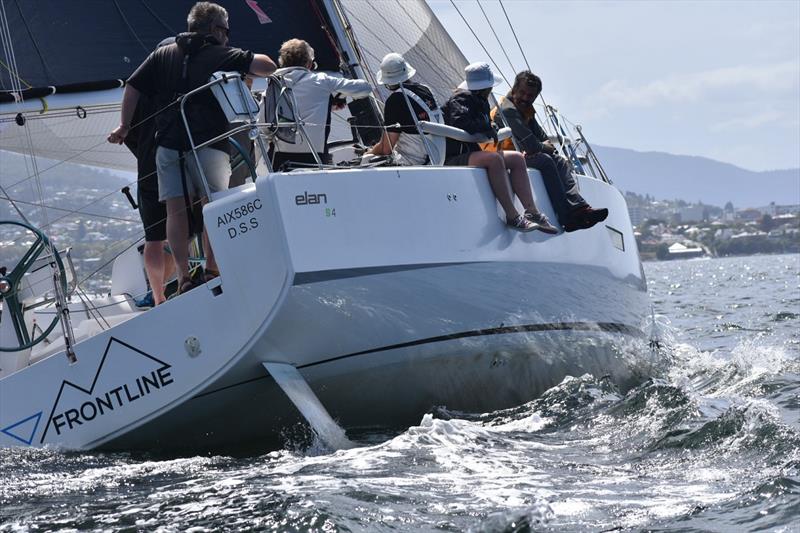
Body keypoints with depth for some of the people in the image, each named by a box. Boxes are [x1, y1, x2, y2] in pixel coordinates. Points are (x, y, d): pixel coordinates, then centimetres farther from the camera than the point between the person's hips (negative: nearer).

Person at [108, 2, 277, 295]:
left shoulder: (162, 55, 17)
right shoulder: (223, 55, 5)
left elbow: (132, 87, 12)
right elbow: (268, 66, -5)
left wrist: (124, 126, 18)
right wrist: (248, 60, 16)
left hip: (168, 143, 3)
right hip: (208, 143, -3)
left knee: (175, 210, 2)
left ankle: (183, 277, -5)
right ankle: (212, 271, 2)